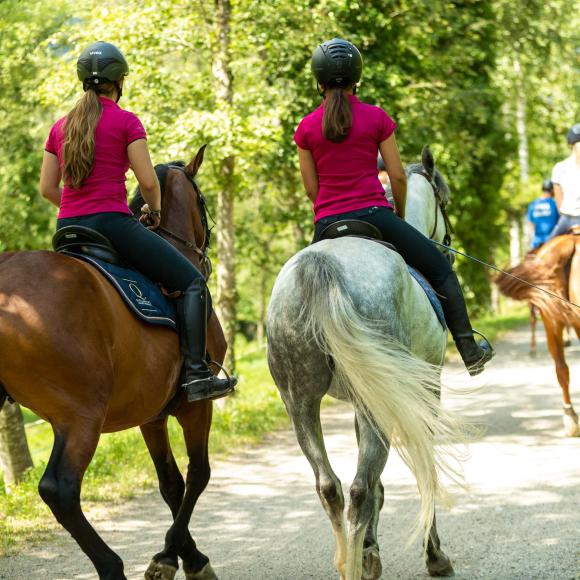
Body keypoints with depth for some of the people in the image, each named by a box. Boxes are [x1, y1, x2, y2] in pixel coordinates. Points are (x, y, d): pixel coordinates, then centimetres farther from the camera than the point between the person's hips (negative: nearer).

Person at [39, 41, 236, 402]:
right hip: (112, 222, -6)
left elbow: (47, 188, 13)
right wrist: (155, 211, 12)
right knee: (193, 283, 0)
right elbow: (148, 182, -7)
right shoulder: (126, 121, -3)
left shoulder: (60, 127, 13)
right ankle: (196, 375, -12)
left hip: (68, 230, 6)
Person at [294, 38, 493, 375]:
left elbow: (311, 189, 6)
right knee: (441, 270, 14)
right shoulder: (376, 118, -1)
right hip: (374, 215, -2)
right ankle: (469, 351, 12)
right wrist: (400, 215, 18)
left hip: (328, 224, 2)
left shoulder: (306, 128, 3)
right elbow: (398, 176, 1)